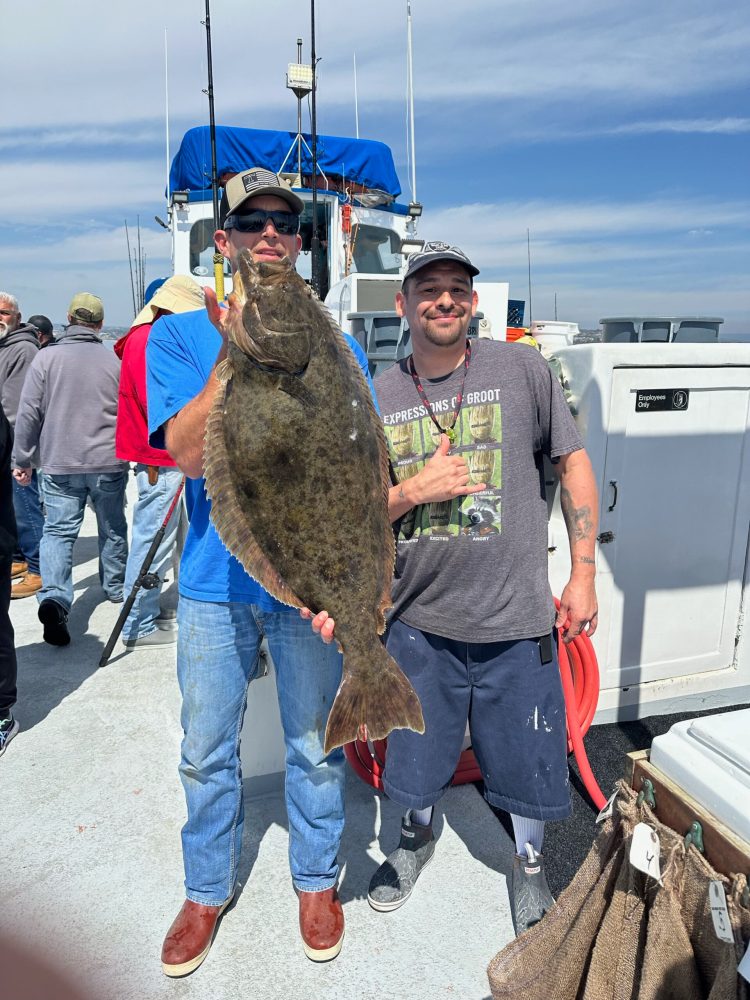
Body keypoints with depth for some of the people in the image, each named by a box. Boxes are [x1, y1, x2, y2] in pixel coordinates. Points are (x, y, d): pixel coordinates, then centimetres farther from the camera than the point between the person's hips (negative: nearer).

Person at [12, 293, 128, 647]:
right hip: (109, 462, 1)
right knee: (112, 529, 16)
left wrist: (22, 459, 8)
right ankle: (116, 587, 32)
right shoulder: (115, 359, -3)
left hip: (60, 464, 0)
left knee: (58, 530, 2)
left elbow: (29, 413, -2)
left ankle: (53, 597, -18)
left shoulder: (46, 357, -3)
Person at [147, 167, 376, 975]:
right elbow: (189, 455, -15)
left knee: (315, 747, 14)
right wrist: (235, 350, -23)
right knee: (206, 753, 15)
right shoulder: (179, 336, -1)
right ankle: (206, 892, 40)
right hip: (215, 581, 0)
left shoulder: (337, 347, 1)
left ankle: (316, 879, 40)